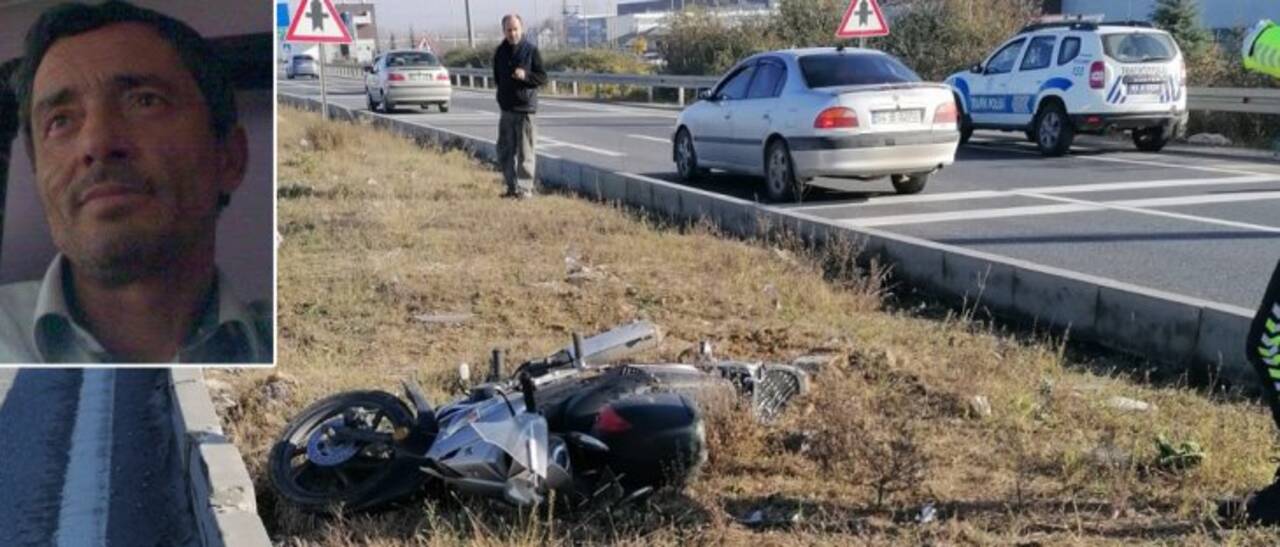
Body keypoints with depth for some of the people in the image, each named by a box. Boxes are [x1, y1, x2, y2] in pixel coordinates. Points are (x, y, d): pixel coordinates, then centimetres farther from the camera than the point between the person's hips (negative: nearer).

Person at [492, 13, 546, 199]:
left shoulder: (531, 50, -5)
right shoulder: (500, 52, 8)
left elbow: (543, 77, -6)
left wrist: (525, 75, -21)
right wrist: (503, 90, 12)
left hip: (525, 108, -5)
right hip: (506, 107, 5)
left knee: (525, 151, -3)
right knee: (505, 150, 8)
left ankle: (525, 188, 2)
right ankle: (512, 186, 18)